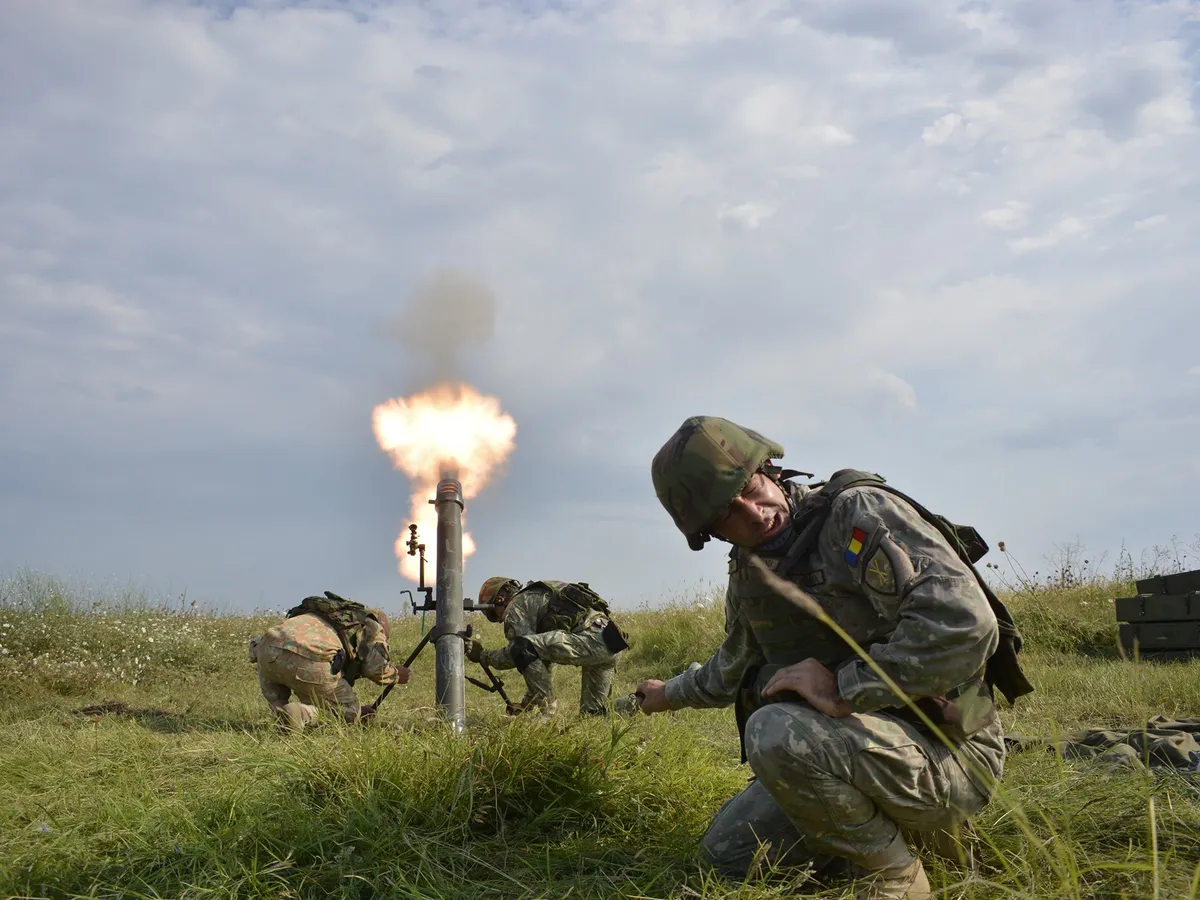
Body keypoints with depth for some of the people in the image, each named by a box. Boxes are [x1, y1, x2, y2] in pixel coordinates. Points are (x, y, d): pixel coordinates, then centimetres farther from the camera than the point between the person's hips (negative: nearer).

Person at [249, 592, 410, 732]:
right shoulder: (372, 626, 24)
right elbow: (375, 667, 5)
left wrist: (358, 710, 55)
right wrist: (396, 674, 26)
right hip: (310, 662, -6)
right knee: (349, 716, 16)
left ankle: (281, 711, 16)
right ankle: (301, 714, -9)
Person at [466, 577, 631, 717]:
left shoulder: (516, 605, 6)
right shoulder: (538, 598, 34)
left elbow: (514, 654, -6)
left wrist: (482, 655, 12)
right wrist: (526, 705, 40)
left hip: (592, 639, -10)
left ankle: (549, 714, -11)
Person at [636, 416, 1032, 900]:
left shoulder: (858, 511, -19)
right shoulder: (749, 573, 5)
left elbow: (965, 623, -33)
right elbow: (735, 667, 27)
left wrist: (844, 688, -28)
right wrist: (672, 693, 40)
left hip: (946, 752, -8)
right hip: (864, 745, 8)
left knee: (774, 731, -31)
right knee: (725, 850, 10)